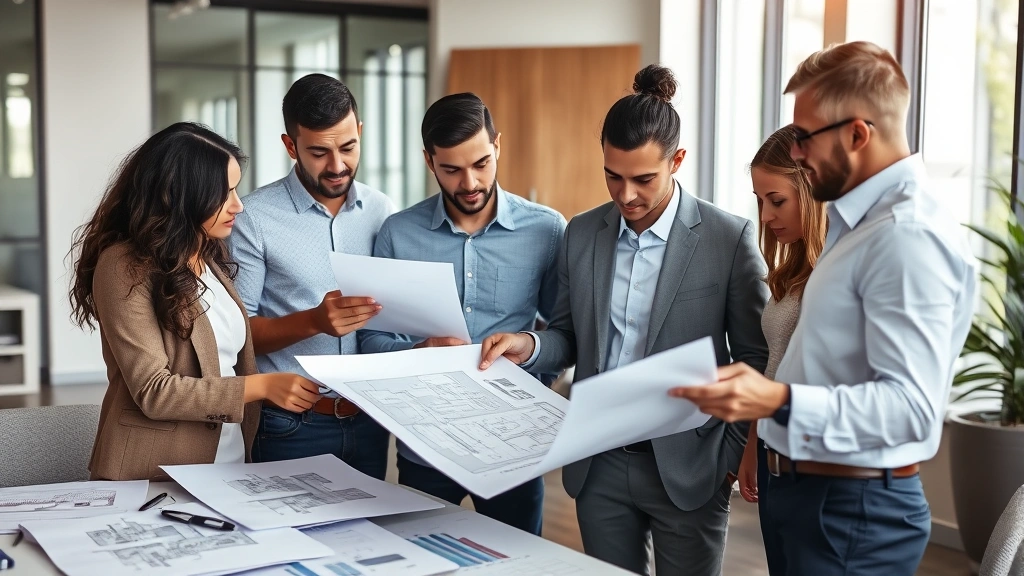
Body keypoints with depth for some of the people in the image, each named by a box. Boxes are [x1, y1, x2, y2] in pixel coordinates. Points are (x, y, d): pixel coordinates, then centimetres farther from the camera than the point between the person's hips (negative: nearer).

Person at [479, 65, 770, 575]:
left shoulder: (729, 238, -8)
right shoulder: (581, 233, 4)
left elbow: (755, 357, -3)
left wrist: (735, 453, -6)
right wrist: (530, 345, -9)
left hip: (687, 466, -3)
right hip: (599, 463, 4)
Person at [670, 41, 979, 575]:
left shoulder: (908, 235, -20)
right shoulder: (860, 221, 13)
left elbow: (912, 404, -27)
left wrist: (780, 402, -37)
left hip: (853, 510, -9)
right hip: (806, 490, 9)